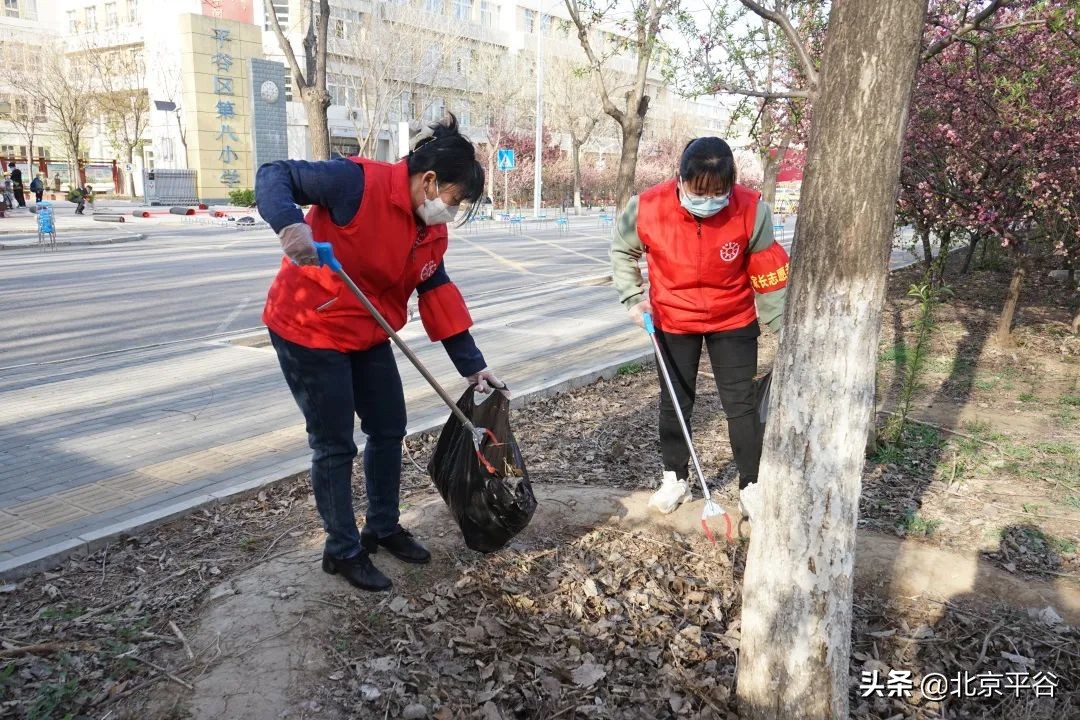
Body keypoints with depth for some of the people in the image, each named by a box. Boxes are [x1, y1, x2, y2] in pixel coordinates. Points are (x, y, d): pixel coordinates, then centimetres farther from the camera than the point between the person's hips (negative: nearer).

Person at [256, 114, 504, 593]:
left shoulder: (432, 231, 1)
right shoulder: (359, 182, -22)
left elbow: (439, 297, 4)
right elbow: (274, 175, -21)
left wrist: (472, 365, 1)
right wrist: (290, 224, -43)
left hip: (368, 336, 8)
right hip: (309, 330, -8)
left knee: (389, 430, 14)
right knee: (335, 445, 1)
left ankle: (383, 528, 34)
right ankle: (342, 550, 20)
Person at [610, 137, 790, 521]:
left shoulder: (752, 211, -24)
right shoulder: (648, 209, -24)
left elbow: (767, 273, -11)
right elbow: (622, 250, -1)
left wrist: (781, 327, -5)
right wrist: (633, 297, -6)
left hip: (734, 320, -1)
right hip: (672, 320, 1)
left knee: (740, 404, 3)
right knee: (674, 402, 11)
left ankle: (751, 485, 20)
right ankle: (675, 479, 29)